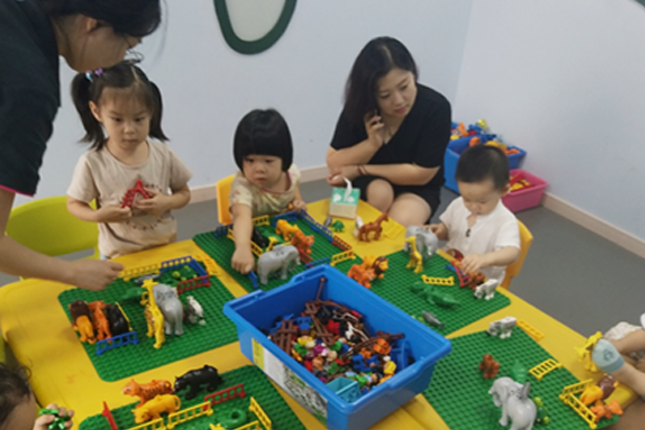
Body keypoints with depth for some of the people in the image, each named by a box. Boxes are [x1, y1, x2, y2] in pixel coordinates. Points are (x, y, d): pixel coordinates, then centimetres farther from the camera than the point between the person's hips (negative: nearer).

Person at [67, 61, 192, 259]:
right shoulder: (92, 162, -15)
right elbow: (74, 204, -3)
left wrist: (167, 202, -16)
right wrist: (98, 215, -22)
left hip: (166, 248, 1)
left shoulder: (163, 155, -9)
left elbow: (184, 193, 4)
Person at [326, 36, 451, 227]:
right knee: (380, 193, -31)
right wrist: (372, 143, -29)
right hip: (369, 183, 2)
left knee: (400, 224, -31)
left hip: (416, 188, -1)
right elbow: (333, 164, -11)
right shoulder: (360, 106, -16)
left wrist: (359, 170, -18)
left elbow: (421, 174, -20)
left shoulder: (435, 108, -24)